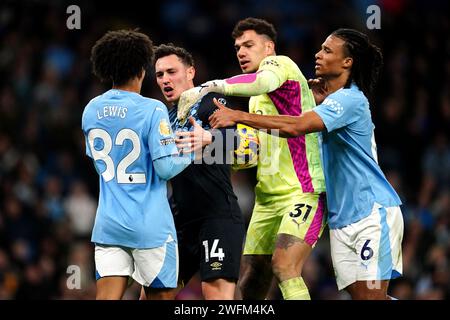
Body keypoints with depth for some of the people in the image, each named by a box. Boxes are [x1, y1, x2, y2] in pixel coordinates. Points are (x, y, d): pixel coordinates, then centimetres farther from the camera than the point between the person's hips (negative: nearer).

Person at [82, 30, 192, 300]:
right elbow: (166, 168, -16)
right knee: (160, 296, 8)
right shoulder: (152, 109, -12)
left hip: (108, 224, 5)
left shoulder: (91, 110, 7)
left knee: (107, 297, 0)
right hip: (150, 226, -5)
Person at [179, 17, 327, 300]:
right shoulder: (255, 100, 23)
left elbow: (262, 81, -30)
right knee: (250, 285, 3)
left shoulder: (280, 64, -5)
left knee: (284, 265, -26)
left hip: (305, 191, -9)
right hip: (268, 198, 9)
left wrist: (207, 87, -32)